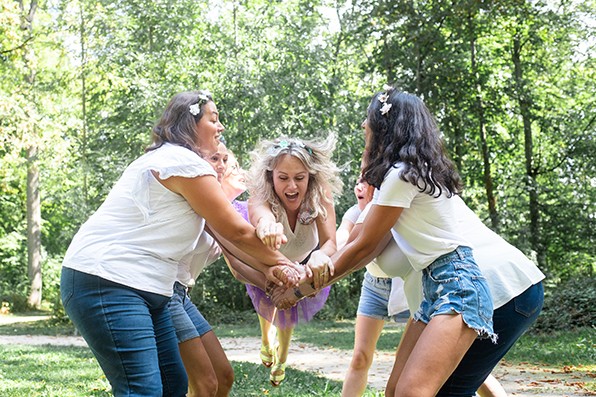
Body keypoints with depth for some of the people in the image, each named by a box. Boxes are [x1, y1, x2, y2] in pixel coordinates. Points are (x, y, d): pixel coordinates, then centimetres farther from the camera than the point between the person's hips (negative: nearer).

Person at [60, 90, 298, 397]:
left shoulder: (169, 159, 20)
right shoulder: (186, 164, -13)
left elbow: (225, 234, 15)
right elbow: (238, 232, -9)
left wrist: (266, 268, 6)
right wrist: (280, 262, 6)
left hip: (144, 289, 11)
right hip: (106, 282, -11)